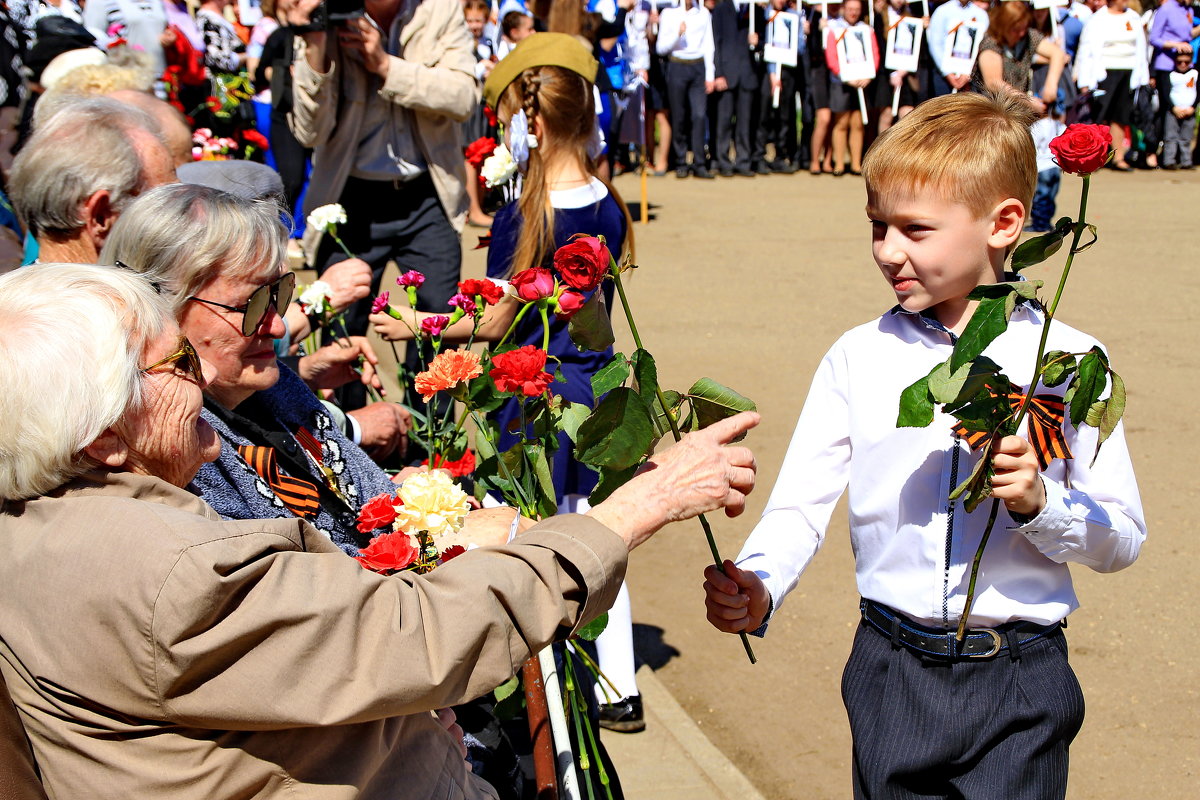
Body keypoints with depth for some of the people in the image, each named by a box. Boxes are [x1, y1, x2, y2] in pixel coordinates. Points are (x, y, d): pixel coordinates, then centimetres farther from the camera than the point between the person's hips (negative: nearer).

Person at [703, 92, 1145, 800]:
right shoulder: (859, 357, 0)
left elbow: (1122, 540, -2)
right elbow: (801, 503, -5)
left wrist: (1039, 502, -19)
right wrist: (757, 588, -22)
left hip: (1018, 686, -1)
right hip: (891, 672, 2)